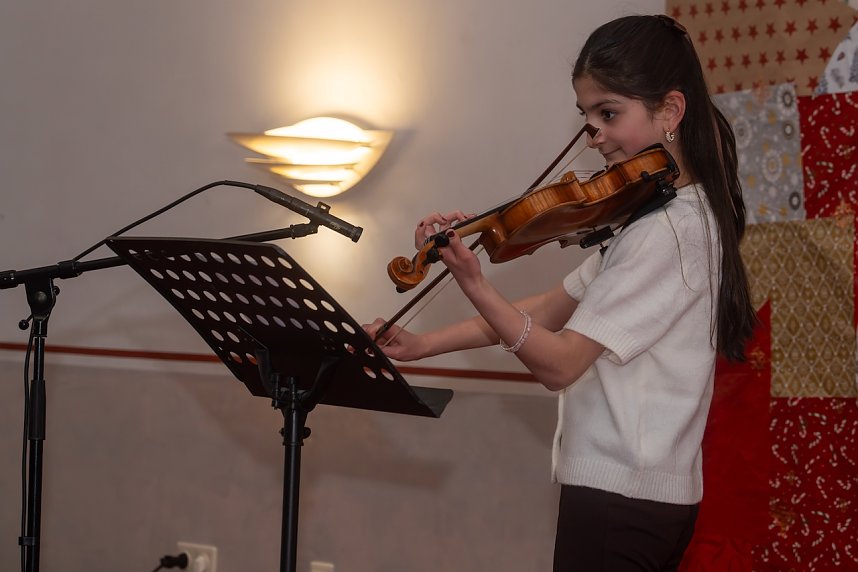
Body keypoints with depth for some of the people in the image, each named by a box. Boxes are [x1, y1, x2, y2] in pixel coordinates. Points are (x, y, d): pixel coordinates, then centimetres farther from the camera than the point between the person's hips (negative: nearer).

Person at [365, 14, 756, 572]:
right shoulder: (684, 213, 12)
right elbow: (553, 308, 11)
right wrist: (423, 344, 6)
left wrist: (472, 282, -32)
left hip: (618, 494, -10)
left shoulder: (667, 229, -19)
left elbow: (559, 363, -22)